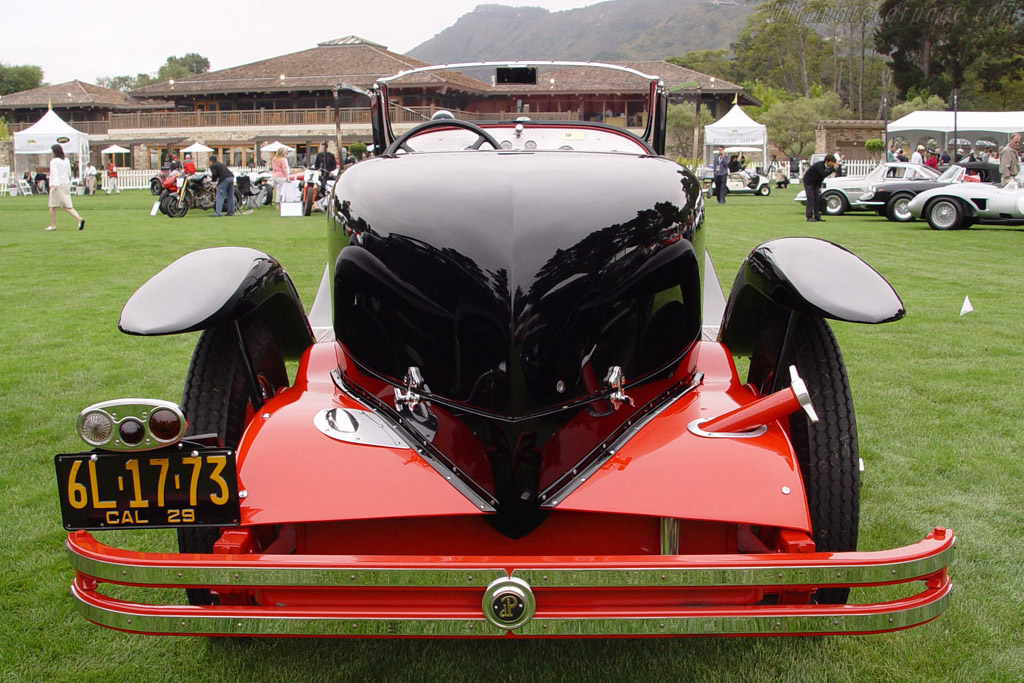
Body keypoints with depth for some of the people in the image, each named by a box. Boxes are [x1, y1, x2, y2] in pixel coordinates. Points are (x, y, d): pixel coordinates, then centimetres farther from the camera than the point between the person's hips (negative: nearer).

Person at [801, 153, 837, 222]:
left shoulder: (826, 166, -2)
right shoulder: (819, 165, -28)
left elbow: (821, 177, 9)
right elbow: (824, 174, -42)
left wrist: (819, 187, 7)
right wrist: (833, 168, -41)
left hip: (816, 183, 8)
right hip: (808, 181, -8)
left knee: (817, 199, 2)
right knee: (811, 198, -12)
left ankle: (817, 216, 4)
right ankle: (809, 217, -10)